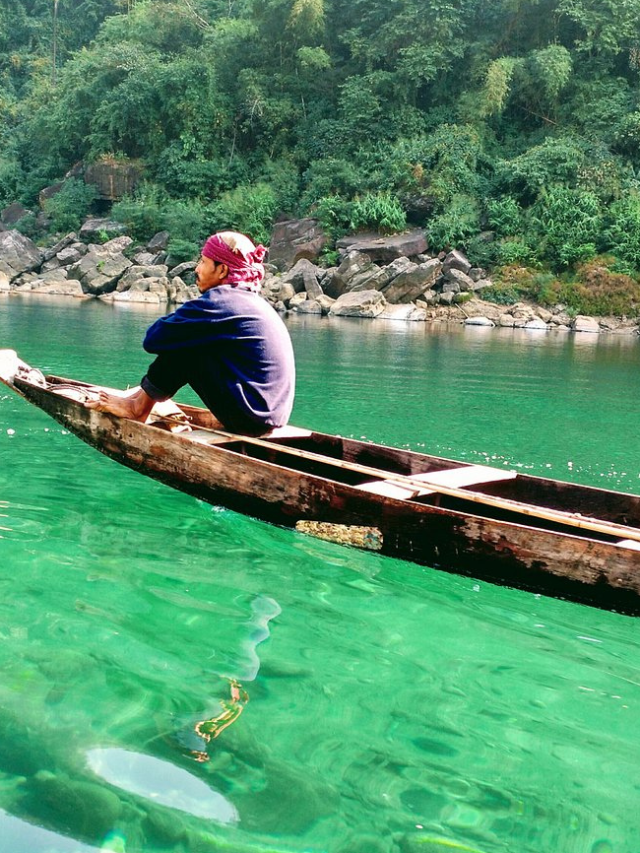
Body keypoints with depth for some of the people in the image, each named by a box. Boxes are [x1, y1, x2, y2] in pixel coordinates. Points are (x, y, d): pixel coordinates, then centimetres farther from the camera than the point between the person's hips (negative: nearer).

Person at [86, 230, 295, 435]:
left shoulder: (219, 301, -14)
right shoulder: (253, 301, 13)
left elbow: (153, 339, -10)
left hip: (248, 416, -9)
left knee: (179, 347, -4)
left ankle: (138, 407, 11)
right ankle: (141, 398, 24)